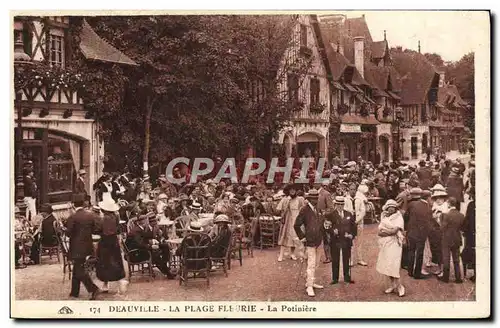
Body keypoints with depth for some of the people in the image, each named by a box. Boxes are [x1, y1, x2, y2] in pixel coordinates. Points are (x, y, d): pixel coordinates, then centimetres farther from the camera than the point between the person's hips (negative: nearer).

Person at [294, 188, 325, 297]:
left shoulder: (318, 209, 9)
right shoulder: (304, 210, -12)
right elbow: (296, 225, -12)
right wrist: (302, 237, -11)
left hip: (318, 240, 8)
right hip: (310, 241, -8)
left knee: (316, 264, 15)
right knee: (311, 264, -7)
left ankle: (311, 282, 28)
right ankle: (309, 287, -2)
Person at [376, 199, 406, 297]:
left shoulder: (398, 218, -4)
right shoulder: (384, 218, 13)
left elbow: (394, 230, -15)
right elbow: (379, 232, 5)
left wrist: (384, 231, -4)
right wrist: (390, 231, -11)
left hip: (394, 244, -6)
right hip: (384, 244, 6)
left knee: (392, 266, -12)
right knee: (386, 266, 4)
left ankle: (399, 286, -1)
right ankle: (393, 285, 15)